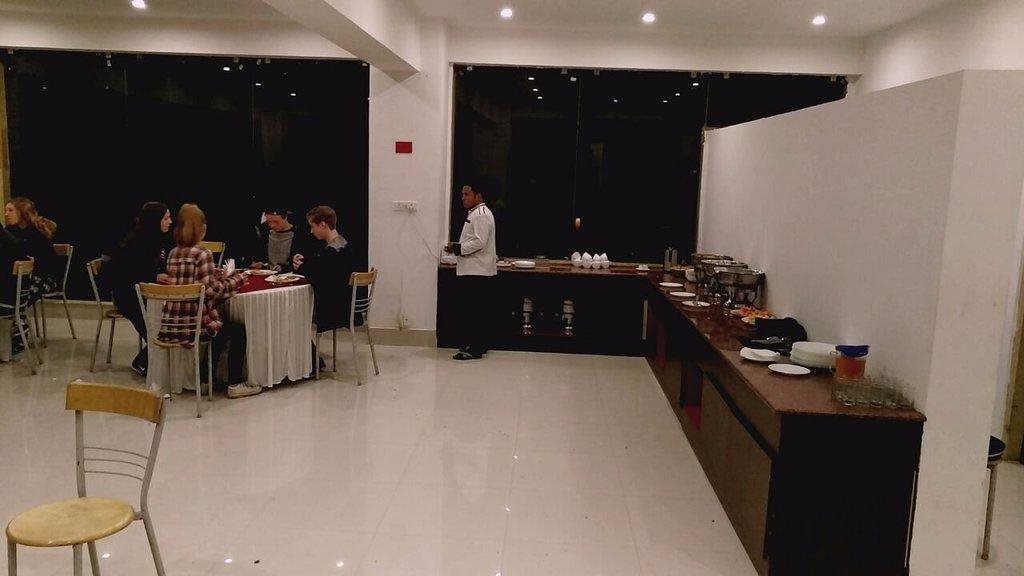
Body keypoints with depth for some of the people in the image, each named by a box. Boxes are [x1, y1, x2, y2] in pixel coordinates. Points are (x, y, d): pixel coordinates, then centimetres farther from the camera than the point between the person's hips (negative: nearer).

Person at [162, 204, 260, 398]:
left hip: (170, 328, 8)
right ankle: (235, 384, 14)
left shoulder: (173, 253, 9)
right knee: (238, 330, 14)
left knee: (221, 327, 31)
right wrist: (237, 279, -3)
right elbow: (212, 290, -17)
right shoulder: (202, 254, -13)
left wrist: (219, 274, 15)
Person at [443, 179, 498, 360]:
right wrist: (456, 249, 17)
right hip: (472, 270, 11)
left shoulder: (481, 214, -13)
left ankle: (475, 349, -4)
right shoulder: (475, 214, 21)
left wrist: (457, 248, -14)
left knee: (474, 311, -7)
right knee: (475, 311, 13)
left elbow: (479, 242, -21)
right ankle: (478, 345, 20)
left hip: (478, 272, -11)